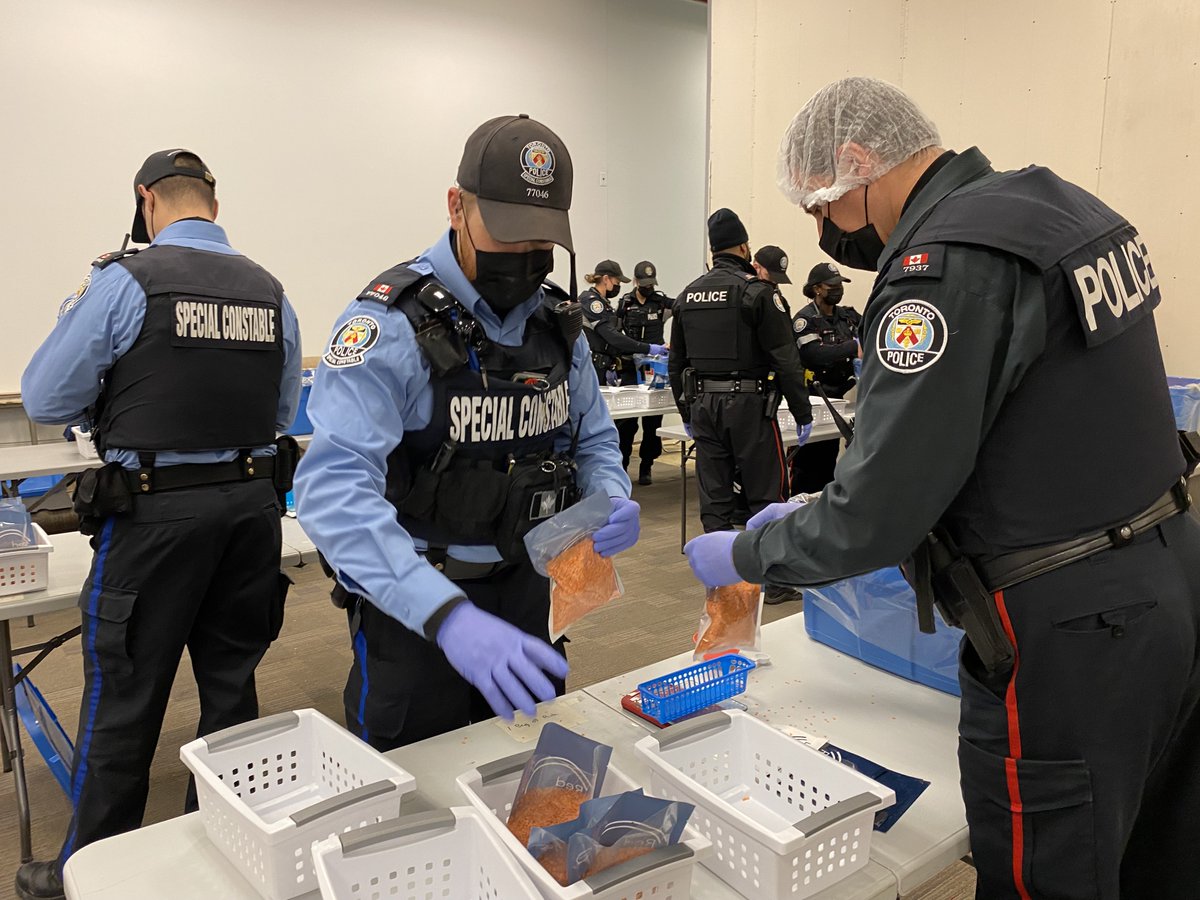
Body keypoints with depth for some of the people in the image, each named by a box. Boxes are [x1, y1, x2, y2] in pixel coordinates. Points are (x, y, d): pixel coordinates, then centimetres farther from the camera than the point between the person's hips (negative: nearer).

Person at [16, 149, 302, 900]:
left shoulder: (125, 281, -9)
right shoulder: (270, 290, 5)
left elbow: (45, 400, -3)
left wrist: (77, 311, 10)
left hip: (156, 511, -4)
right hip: (252, 501, 5)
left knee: (125, 695, 9)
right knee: (232, 682, 15)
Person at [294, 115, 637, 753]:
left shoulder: (558, 321, 2)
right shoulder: (392, 323, -20)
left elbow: (592, 439, 12)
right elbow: (333, 487, -30)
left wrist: (613, 501, -12)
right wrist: (446, 614, -42)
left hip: (530, 601, 6)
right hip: (413, 608, -6)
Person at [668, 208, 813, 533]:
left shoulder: (686, 296, 12)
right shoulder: (757, 291, -7)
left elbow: (676, 363, 16)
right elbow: (785, 358, -10)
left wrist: (687, 413, 24)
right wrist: (803, 413, -4)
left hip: (702, 405, 6)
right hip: (748, 405, -5)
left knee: (714, 497, 9)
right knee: (766, 495, 1)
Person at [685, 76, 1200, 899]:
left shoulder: (947, 266, -23)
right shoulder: (1056, 205, 7)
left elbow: (875, 516, -23)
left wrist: (744, 555, -4)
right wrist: (814, 514, 14)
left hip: (1066, 640, -9)